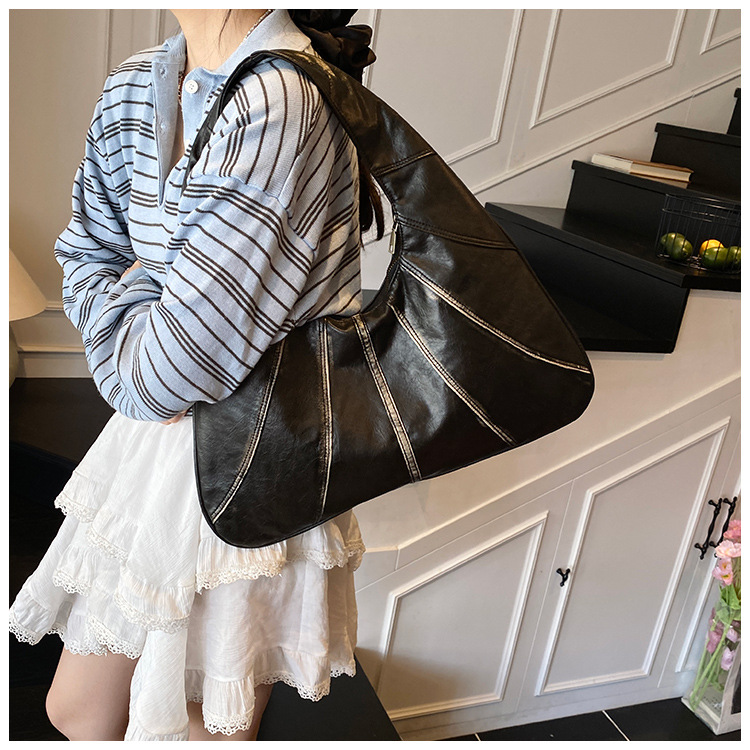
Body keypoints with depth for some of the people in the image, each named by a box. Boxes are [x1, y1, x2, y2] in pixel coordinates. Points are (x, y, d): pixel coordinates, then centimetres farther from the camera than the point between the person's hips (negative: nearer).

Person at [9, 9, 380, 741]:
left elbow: (169, 371, -25)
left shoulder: (281, 106, -25)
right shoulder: (134, 86, 3)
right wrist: (136, 328, -6)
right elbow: (84, 255, 12)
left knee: (203, 728, 16)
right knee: (76, 708, 25)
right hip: (151, 444, 8)